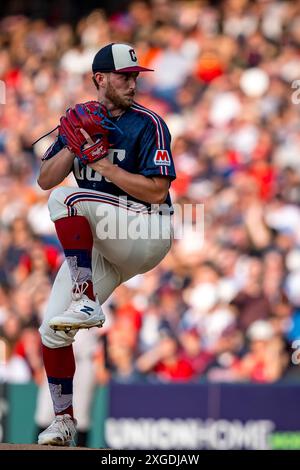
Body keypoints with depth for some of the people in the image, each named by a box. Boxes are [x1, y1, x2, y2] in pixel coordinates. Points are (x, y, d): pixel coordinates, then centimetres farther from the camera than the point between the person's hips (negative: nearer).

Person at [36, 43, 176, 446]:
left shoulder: (149, 124, -7)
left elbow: (157, 191, -16)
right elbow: (45, 179, 6)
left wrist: (104, 163, -18)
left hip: (146, 235, -6)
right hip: (96, 245, 6)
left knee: (66, 198, -30)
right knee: (51, 333, -5)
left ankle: (86, 301, -34)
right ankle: (64, 422, 10)